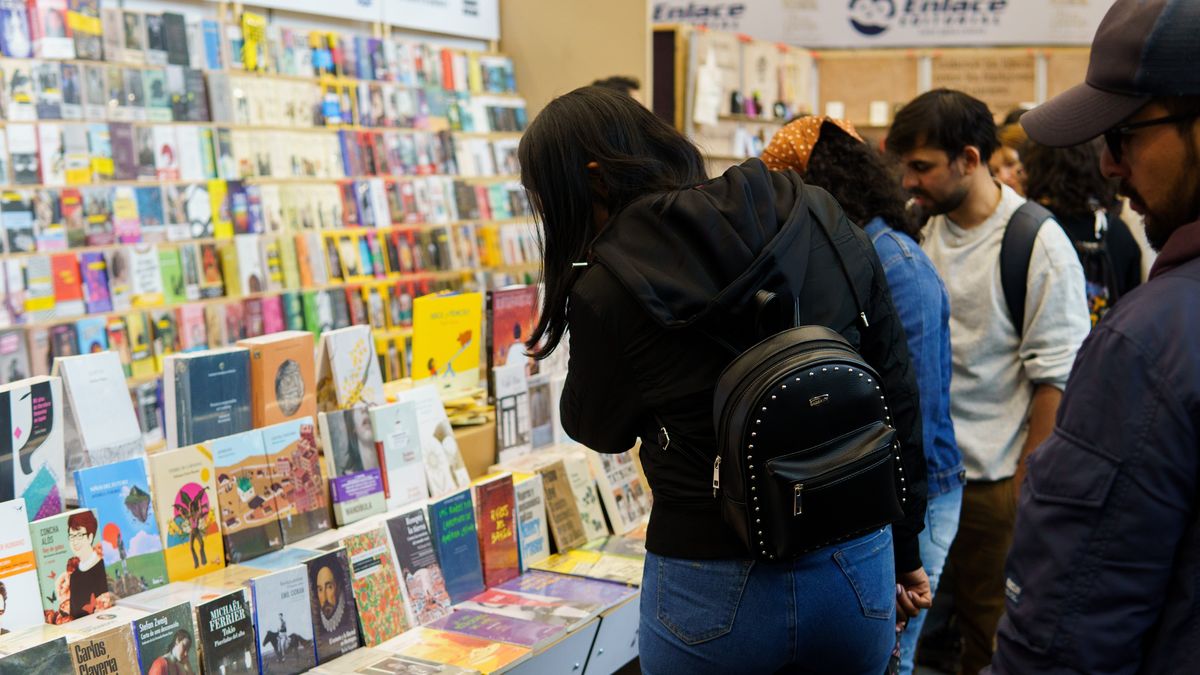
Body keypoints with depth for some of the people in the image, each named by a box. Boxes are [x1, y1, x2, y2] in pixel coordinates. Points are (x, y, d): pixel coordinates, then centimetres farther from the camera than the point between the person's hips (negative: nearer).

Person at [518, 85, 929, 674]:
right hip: (858, 569, 4)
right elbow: (897, 391, 4)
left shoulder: (606, 290, -14)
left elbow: (599, 430, 4)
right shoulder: (821, 223, -2)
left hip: (715, 589, -4)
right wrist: (904, 550, 14)